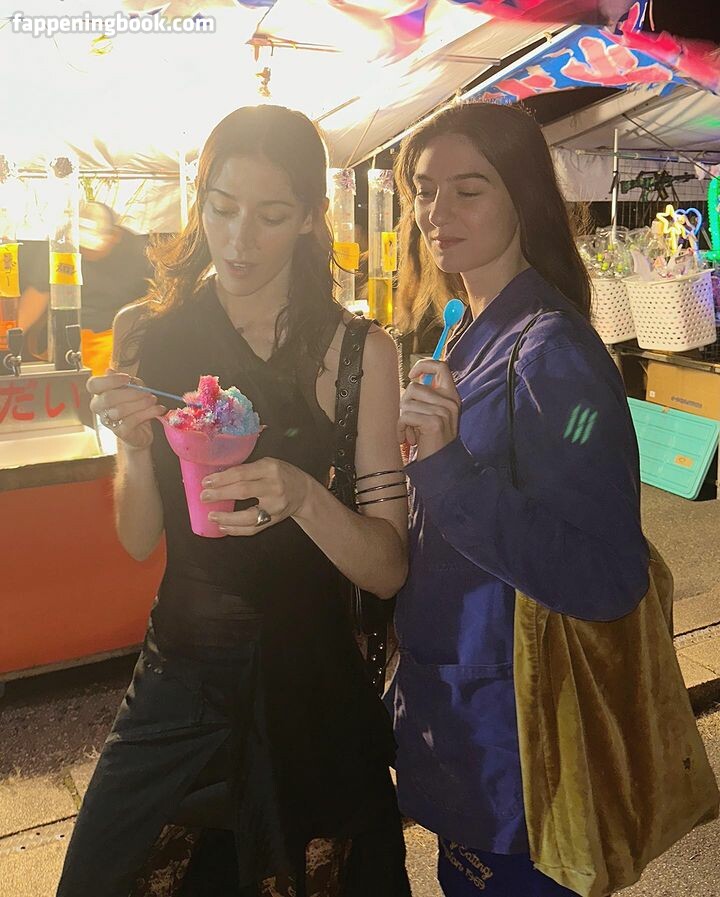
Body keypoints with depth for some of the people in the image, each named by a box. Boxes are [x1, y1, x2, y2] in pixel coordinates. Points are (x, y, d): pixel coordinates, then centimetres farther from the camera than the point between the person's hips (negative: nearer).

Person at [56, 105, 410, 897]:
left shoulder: (356, 350, -12)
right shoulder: (147, 335, -3)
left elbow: (389, 569, -14)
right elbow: (139, 542, 0)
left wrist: (303, 497, -32)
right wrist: (135, 445, -19)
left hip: (306, 678, -2)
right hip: (179, 665, 3)